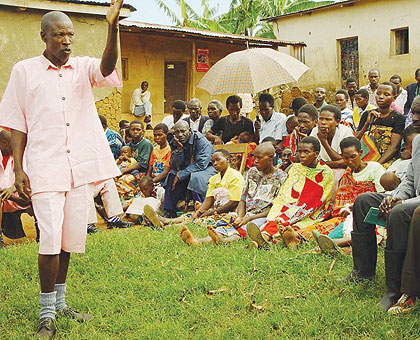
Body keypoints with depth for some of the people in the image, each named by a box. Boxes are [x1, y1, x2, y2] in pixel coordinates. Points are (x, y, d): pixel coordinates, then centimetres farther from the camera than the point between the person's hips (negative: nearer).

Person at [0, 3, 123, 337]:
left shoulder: (83, 67, 9)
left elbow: (107, 67, -14)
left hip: (82, 167, 3)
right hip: (46, 168, -3)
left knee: (70, 238, 10)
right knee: (50, 239, -9)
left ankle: (59, 302, 27)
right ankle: (47, 313, 7)